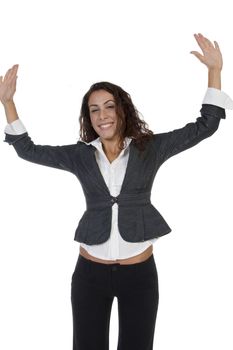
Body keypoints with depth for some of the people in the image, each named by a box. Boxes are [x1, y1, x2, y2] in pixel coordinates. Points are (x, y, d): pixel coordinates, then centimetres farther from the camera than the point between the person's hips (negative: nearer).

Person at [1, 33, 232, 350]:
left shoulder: (150, 148, 0)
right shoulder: (80, 155, 4)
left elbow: (205, 126, 0)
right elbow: (28, 150, 7)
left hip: (139, 272, -1)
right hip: (90, 272, 1)